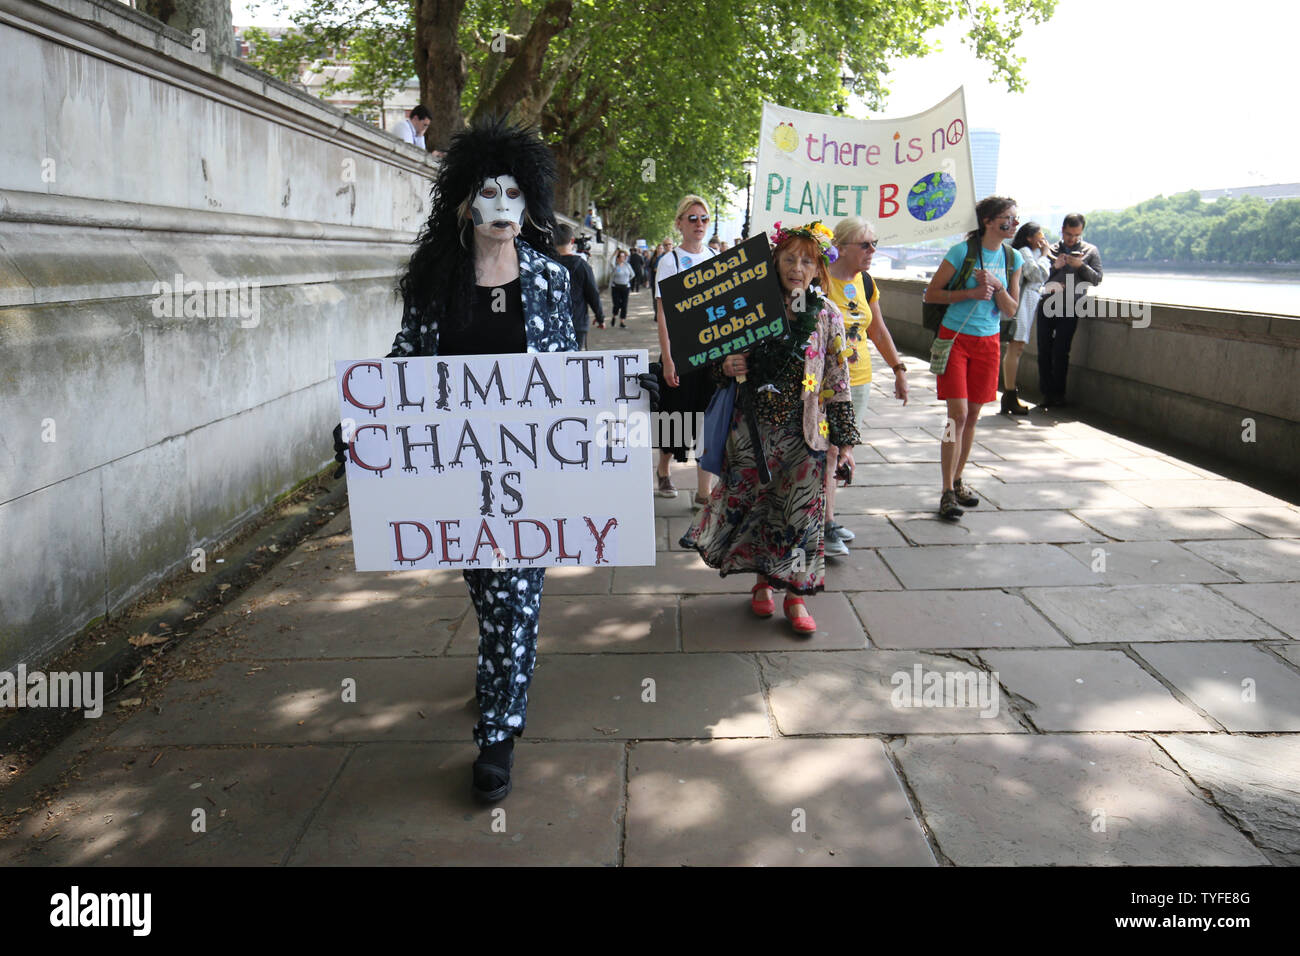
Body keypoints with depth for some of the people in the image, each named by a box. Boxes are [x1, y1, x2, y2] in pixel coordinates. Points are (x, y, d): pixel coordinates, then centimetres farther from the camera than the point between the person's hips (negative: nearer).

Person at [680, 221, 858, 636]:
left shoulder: (827, 315, -1)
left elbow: (838, 383, 0)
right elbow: (724, 357, 12)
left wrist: (845, 441, -2)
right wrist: (724, 366, -12)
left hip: (804, 431, -1)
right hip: (754, 426, 1)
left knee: (800, 509, 3)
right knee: (754, 502, 8)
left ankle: (795, 594, 18)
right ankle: (762, 581, 30)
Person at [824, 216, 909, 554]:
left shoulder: (865, 282, 10)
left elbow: (878, 331, 19)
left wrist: (898, 368, 20)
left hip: (859, 378, 7)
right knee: (827, 450, -7)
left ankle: (822, 516, 21)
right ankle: (828, 525, -1)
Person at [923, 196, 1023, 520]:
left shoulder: (1012, 258, 6)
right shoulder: (962, 252, -9)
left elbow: (1011, 310, 6)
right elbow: (931, 294, -6)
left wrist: (997, 286, -11)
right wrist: (971, 293, -16)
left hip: (988, 341, 5)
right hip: (955, 337, -5)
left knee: (973, 416, 9)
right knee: (958, 414, -11)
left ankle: (958, 480, 23)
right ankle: (948, 492, -7)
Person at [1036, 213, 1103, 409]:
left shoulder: (1090, 251, 10)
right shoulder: (1051, 250, 14)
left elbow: (1097, 279, 3)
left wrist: (1081, 266, -11)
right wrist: (1054, 266, -8)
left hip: (1070, 307, -2)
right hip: (1047, 304, 2)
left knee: (1060, 352, -7)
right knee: (1044, 351, -1)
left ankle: (1058, 394, 3)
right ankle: (1046, 393, 6)